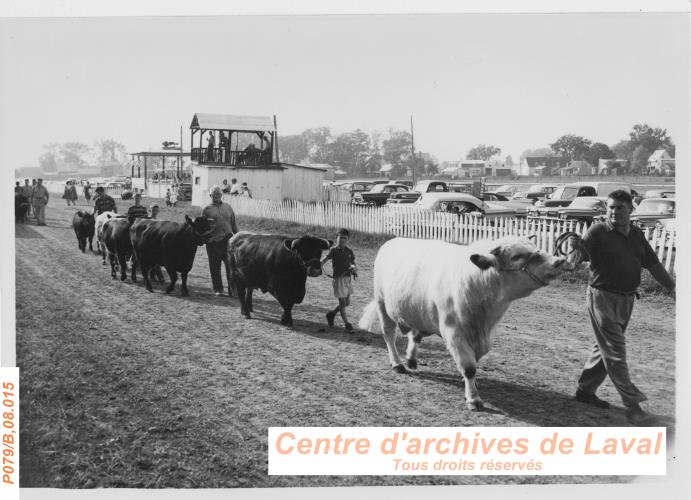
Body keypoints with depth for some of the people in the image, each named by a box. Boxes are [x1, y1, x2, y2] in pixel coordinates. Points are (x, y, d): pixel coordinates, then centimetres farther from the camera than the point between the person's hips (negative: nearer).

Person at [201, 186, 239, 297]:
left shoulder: (228, 207, 13)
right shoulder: (207, 209, 5)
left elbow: (234, 223, 16)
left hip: (228, 240, 1)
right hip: (213, 242, -1)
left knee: (231, 266, -4)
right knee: (215, 267, 5)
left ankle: (233, 290, 2)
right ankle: (218, 290, 17)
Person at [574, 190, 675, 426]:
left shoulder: (637, 235, 10)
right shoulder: (597, 232, -9)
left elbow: (654, 265, 16)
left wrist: (674, 288, 17)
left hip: (626, 300, 7)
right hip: (603, 298, -7)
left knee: (606, 348, 16)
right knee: (615, 353, -6)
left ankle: (585, 389, 32)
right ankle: (633, 408, -6)